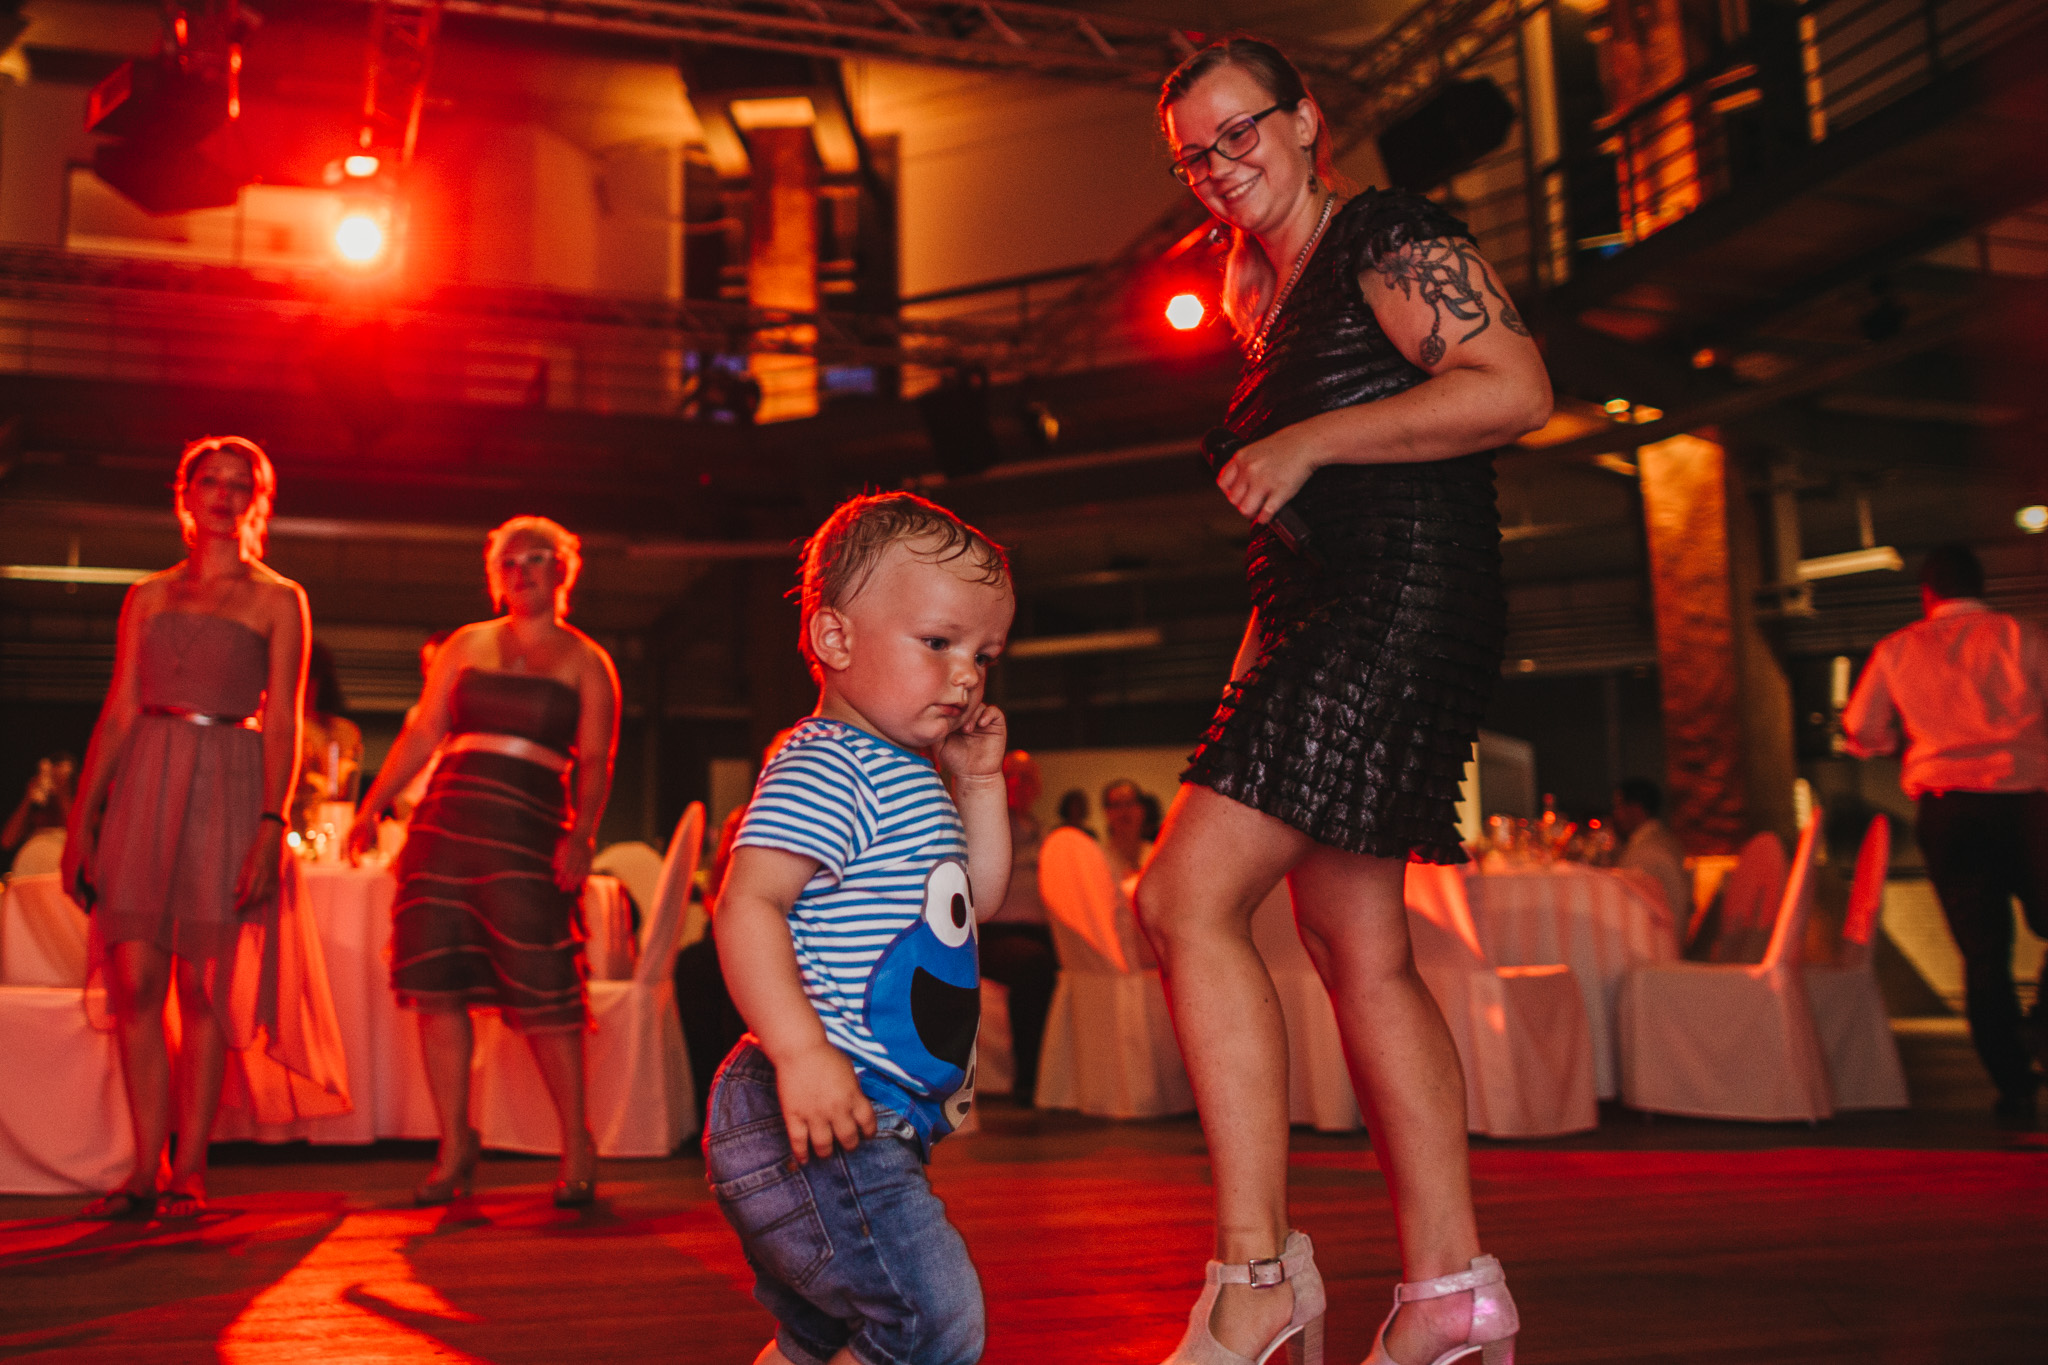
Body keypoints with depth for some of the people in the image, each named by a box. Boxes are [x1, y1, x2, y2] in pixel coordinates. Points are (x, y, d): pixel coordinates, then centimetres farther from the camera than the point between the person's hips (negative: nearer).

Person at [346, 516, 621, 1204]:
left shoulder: (585, 662, 8)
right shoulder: (466, 645, 18)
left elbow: (595, 763, 1)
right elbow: (421, 733, 17)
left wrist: (582, 835, -13)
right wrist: (371, 807, 8)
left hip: (527, 832, -4)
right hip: (445, 823, 4)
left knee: (541, 993, -9)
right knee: (437, 985, 0)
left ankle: (577, 1145, 5)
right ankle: (454, 1148, 11)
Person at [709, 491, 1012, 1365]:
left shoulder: (907, 777, 20)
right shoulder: (828, 768, -13)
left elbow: (975, 900, 26)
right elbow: (747, 904, -24)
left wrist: (979, 784, 15)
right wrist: (801, 1051, -33)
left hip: (871, 1127, 11)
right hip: (822, 1119, -11)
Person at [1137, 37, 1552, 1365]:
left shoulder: (1387, 232, -2)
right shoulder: (1268, 285, 24)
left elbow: (1515, 389, -13)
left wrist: (1305, 443, -13)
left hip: (1402, 597, -10)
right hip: (1319, 612, 10)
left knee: (1187, 895, -18)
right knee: (1361, 950, 6)